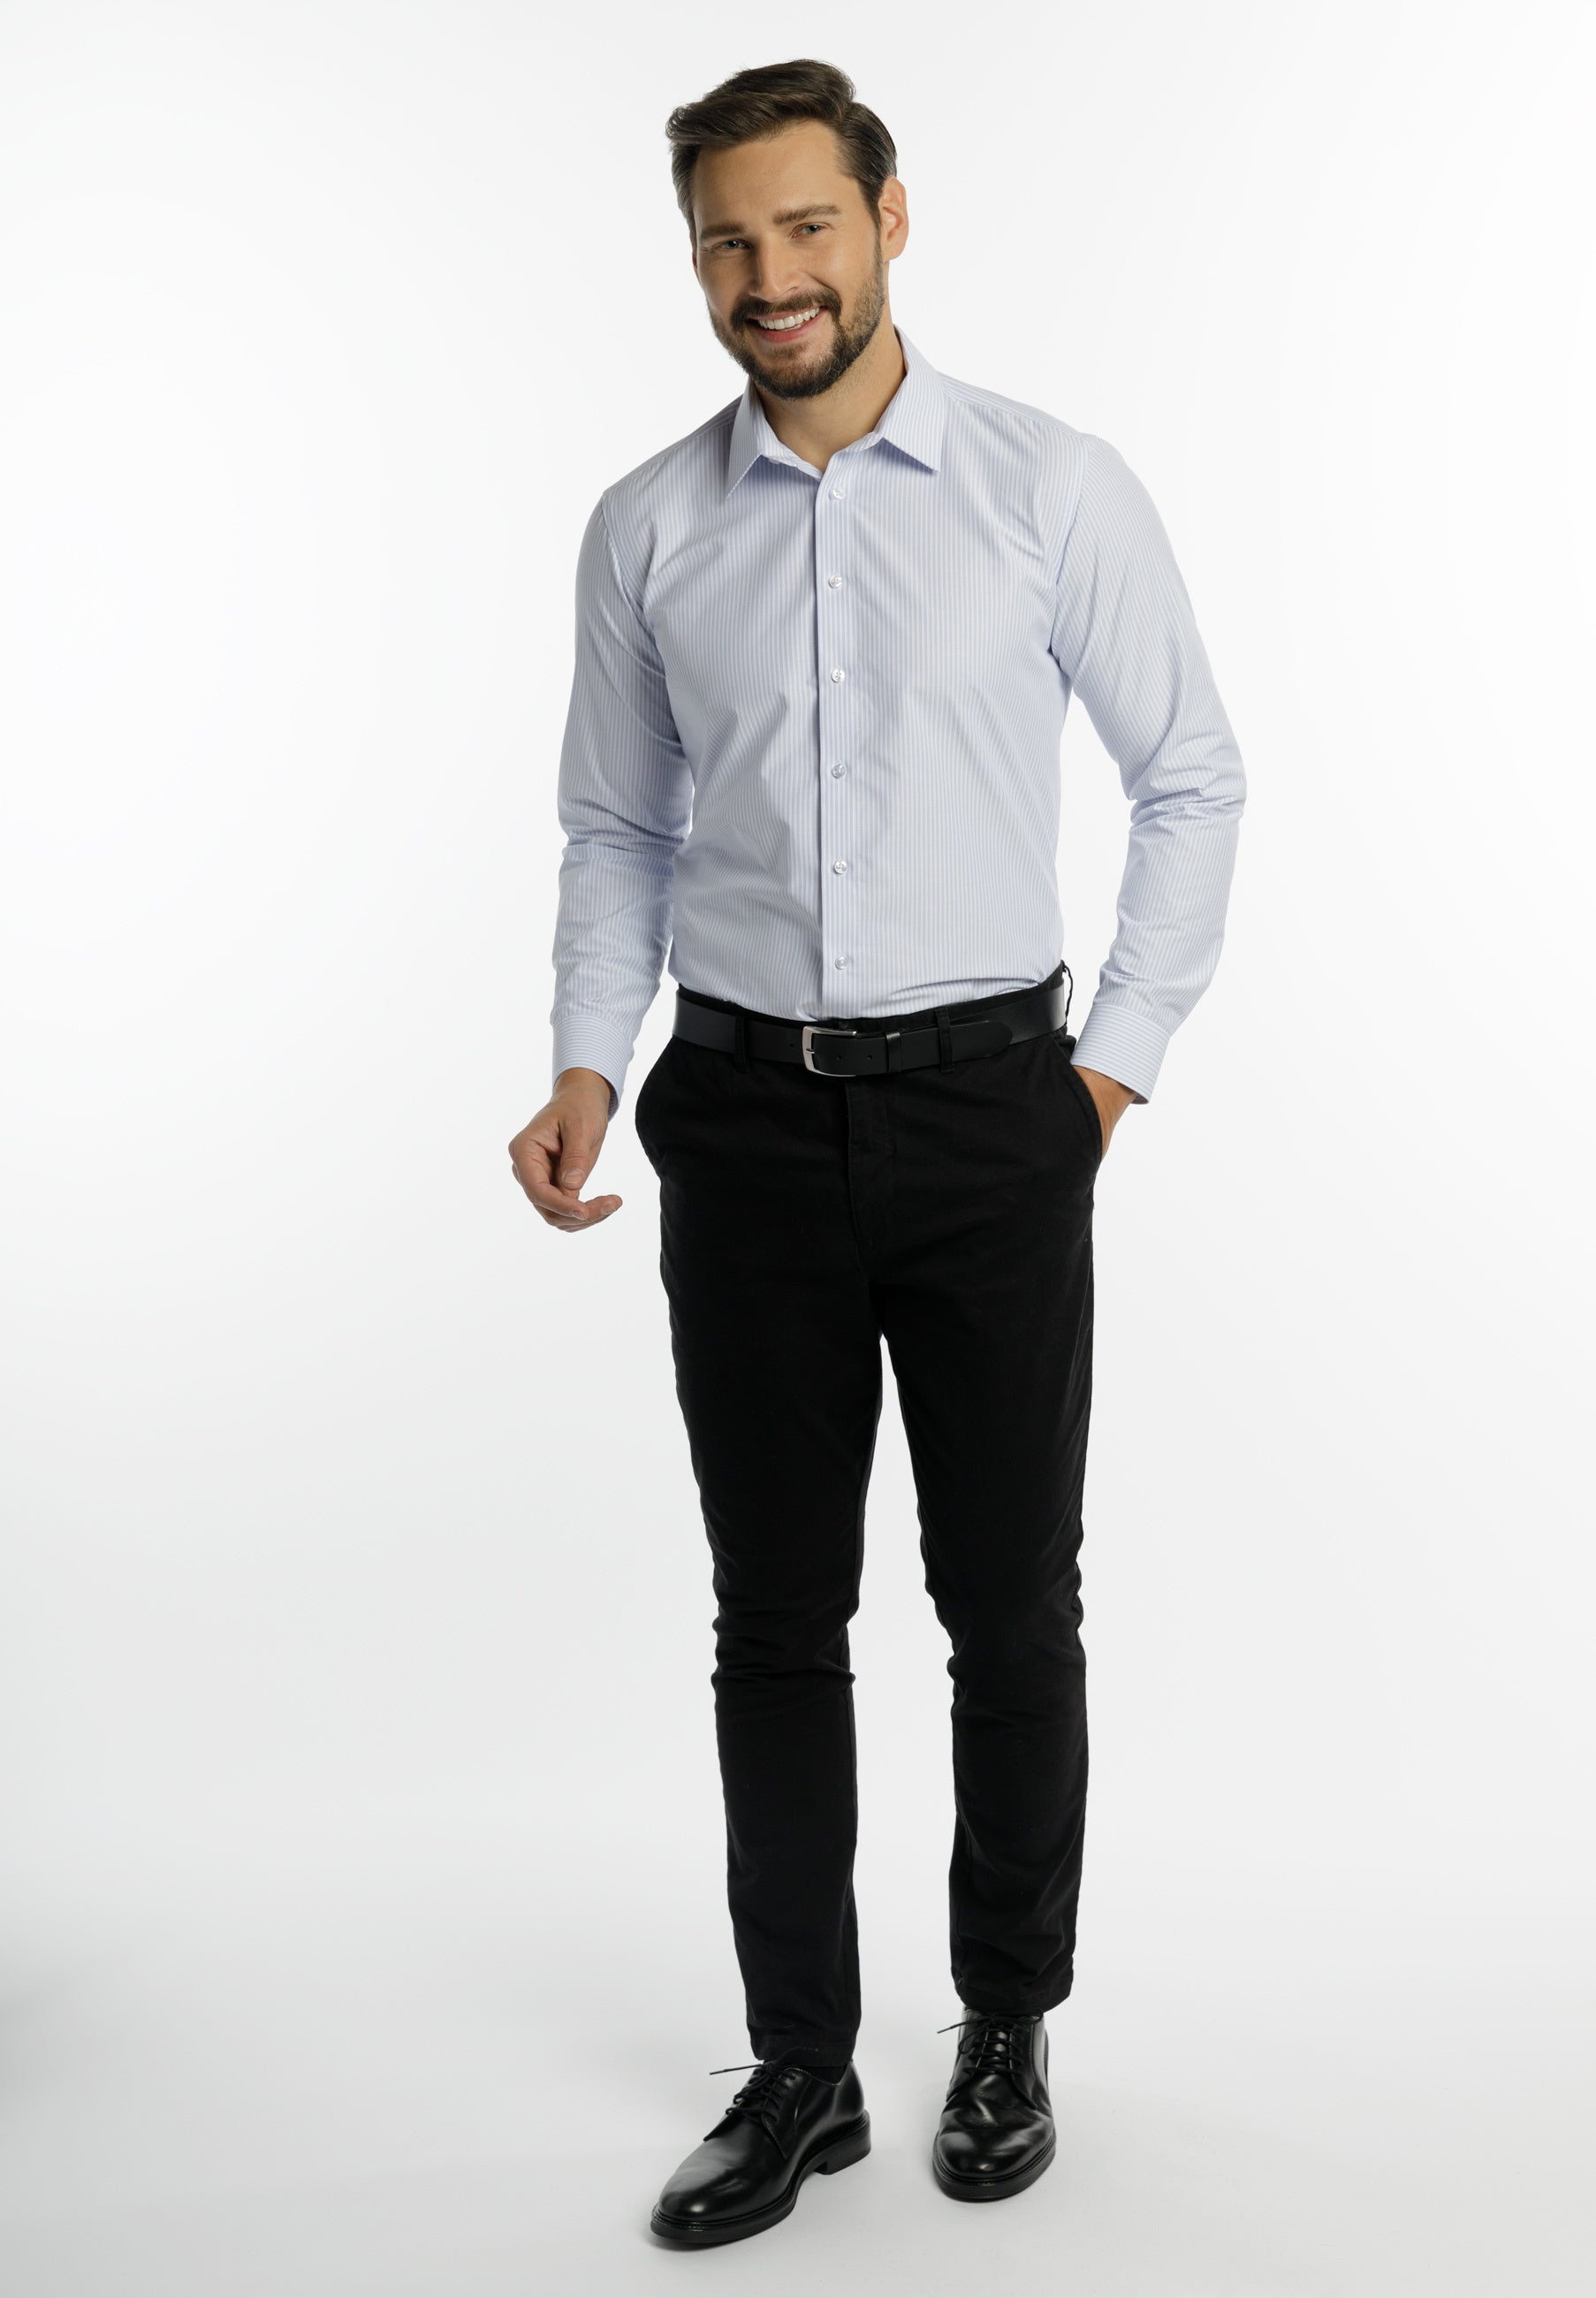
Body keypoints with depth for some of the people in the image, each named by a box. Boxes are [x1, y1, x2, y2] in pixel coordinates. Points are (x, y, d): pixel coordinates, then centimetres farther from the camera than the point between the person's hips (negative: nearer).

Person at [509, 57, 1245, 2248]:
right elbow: (616, 831, 11)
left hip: (988, 1106, -2)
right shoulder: (645, 529, 4)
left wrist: (1119, 1058, -2)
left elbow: (1193, 781, 2)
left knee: (1010, 1607, 8)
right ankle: (800, 2067, 23)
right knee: (778, 1620, 8)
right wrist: (587, 1066, -3)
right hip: (747, 1120, 2)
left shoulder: (1056, 488, -4)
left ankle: (1007, 2028, 29)